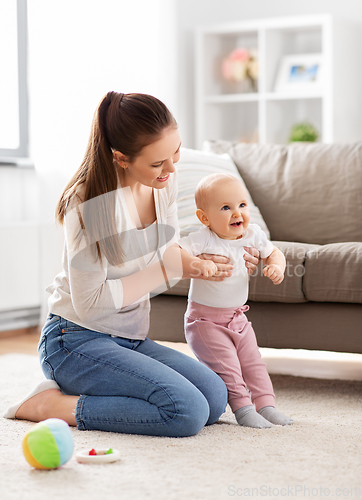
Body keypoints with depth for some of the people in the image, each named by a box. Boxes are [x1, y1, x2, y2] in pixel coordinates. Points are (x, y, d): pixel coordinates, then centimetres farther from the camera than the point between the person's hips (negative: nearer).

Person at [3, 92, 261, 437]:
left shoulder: (165, 181, 0)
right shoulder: (89, 201, -23)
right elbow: (90, 301, -22)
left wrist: (221, 258, -5)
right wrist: (169, 270, -21)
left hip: (129, 339, 8)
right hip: (77, 341, -8)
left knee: (215, 398, -8)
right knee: (188, 411, -23)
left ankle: (77, 391, 5)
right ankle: (54, 404, -9)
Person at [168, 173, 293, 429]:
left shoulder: (252, 234, -4)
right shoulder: (203, 239, -22)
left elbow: (274, 252, 11)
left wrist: (276, 266, -11)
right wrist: (196, 262, -49)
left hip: (238, 318, 6)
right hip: (206, 320, -6)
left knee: (253, 362, 7)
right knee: (226, 364, -12)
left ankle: (266, 404, 13)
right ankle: (243, 407, -4)